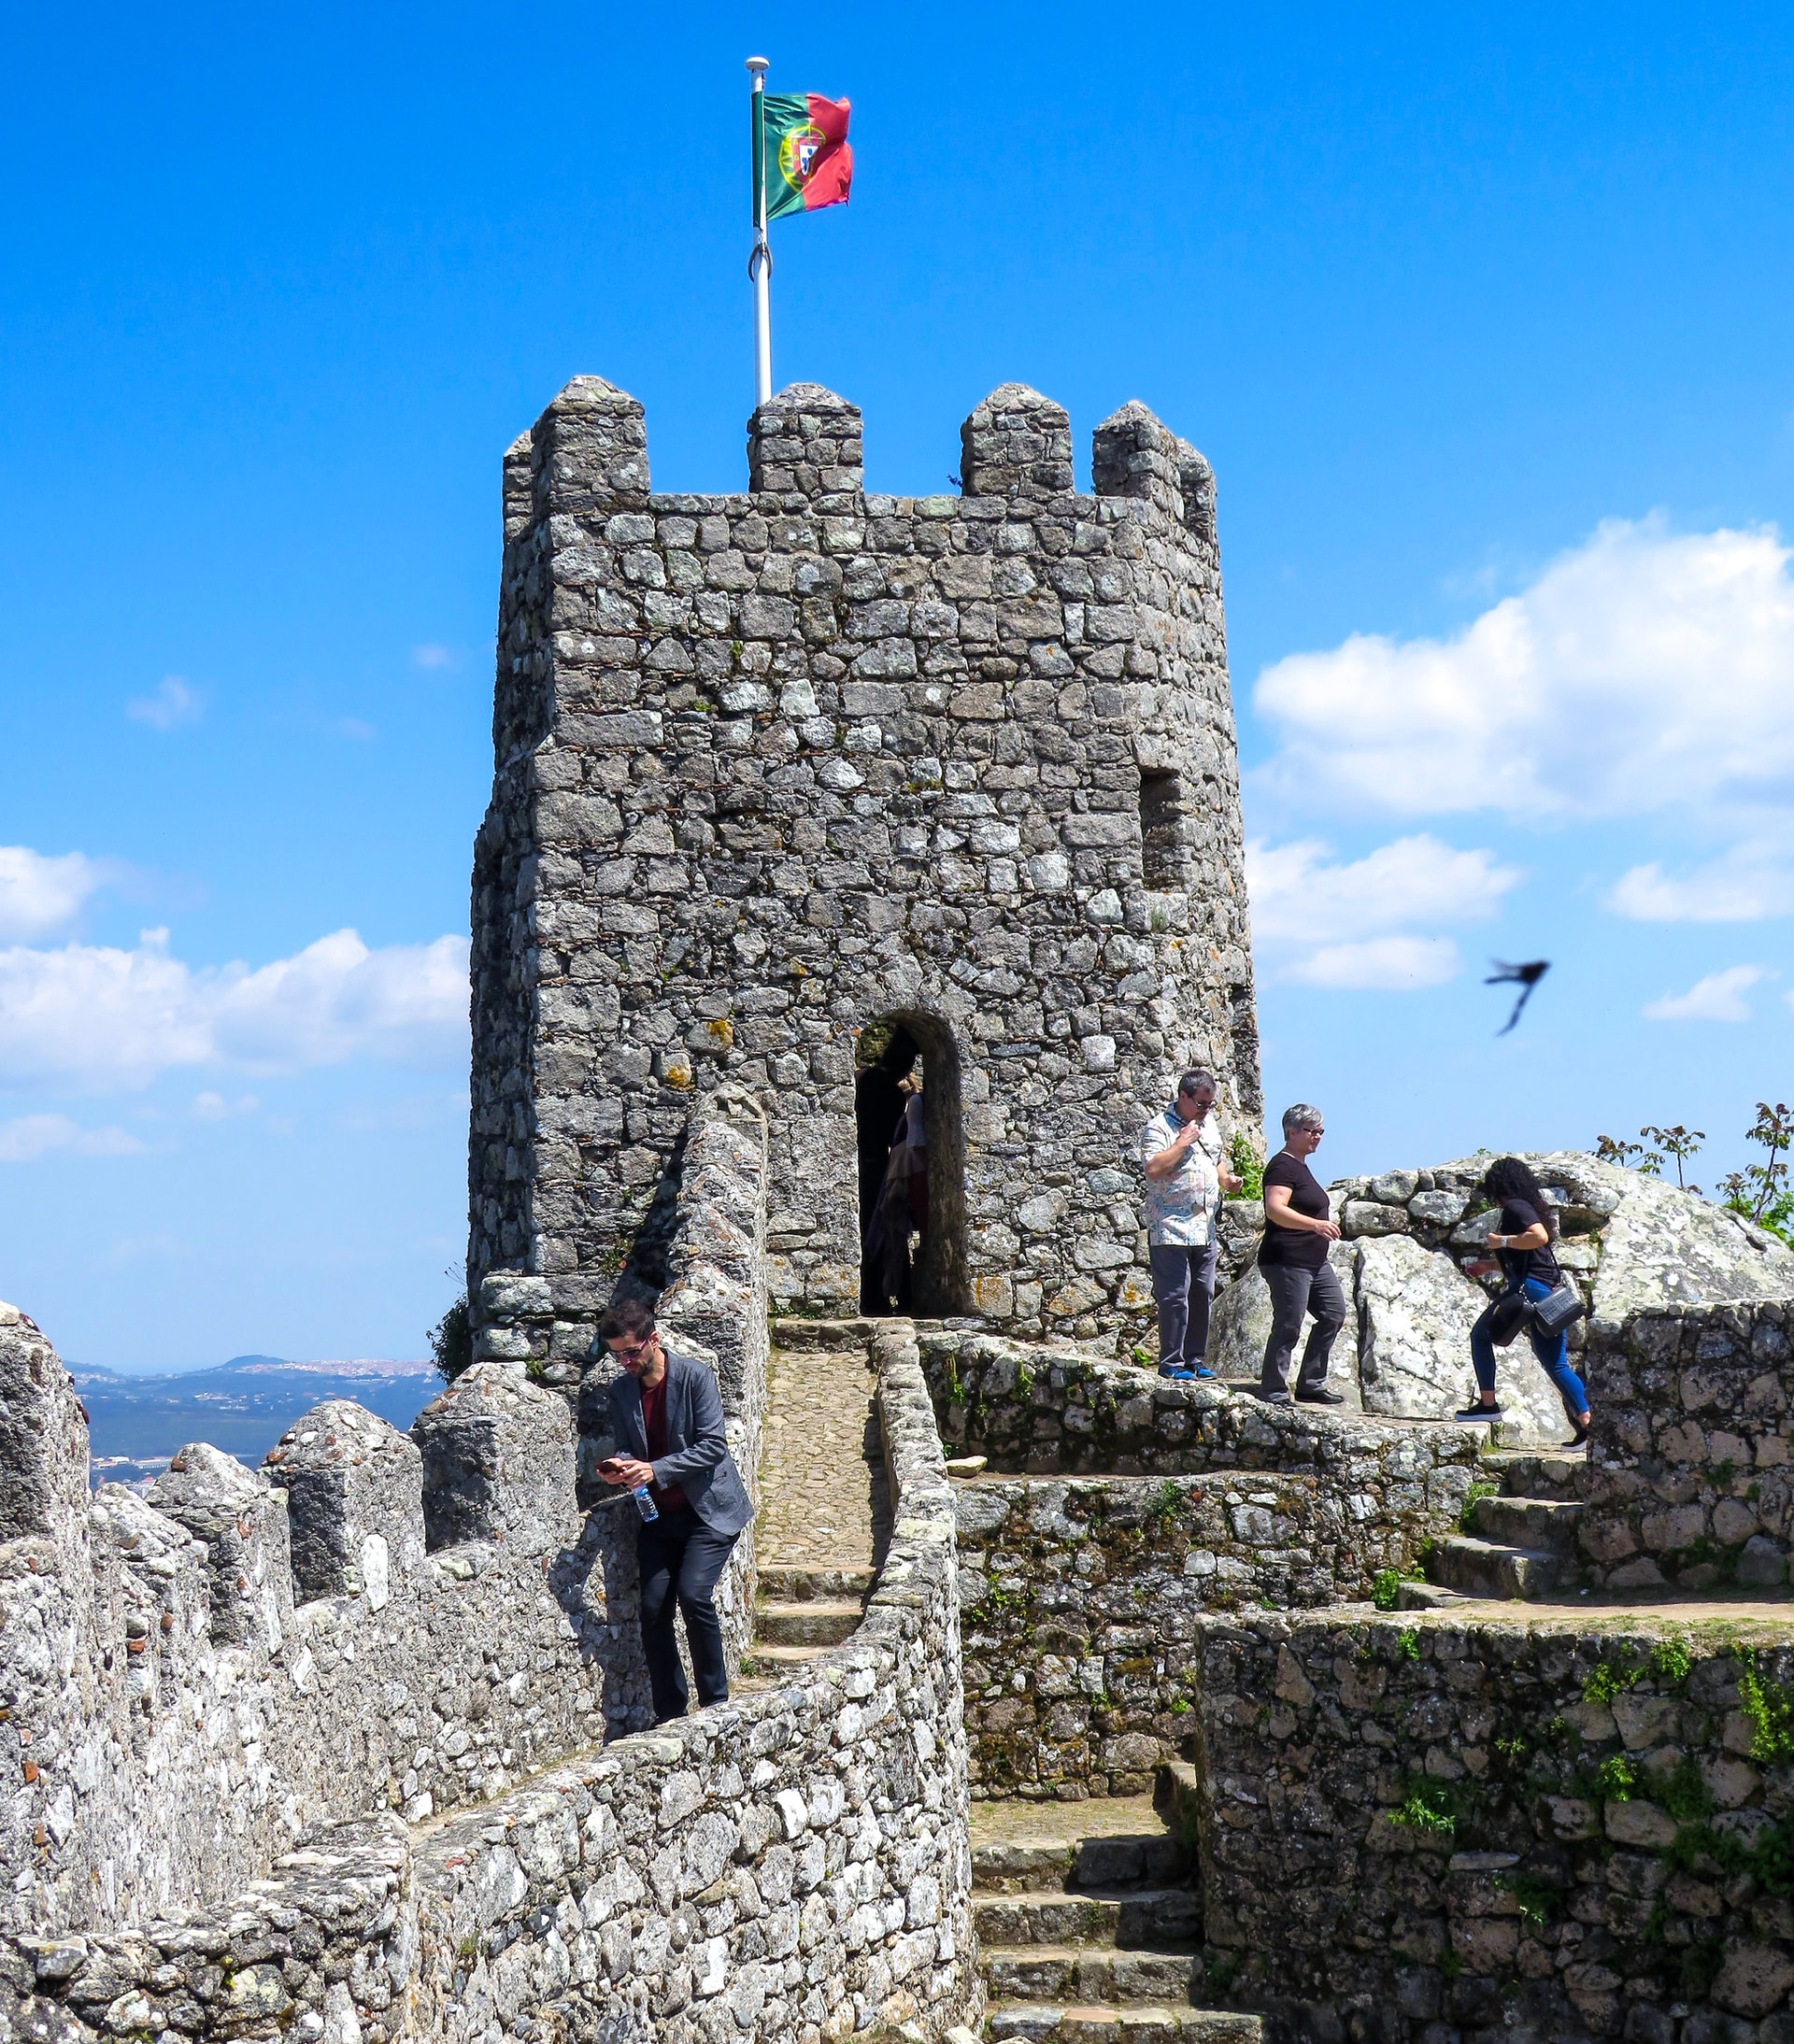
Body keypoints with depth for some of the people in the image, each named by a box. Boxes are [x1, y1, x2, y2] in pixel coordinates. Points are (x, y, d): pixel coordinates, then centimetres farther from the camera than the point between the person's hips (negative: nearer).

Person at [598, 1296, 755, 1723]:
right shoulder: (621, 1389, 4)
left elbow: (713, 1445, -16)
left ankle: (715, 1703, -5)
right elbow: (626, 1446, 12)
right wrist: (619, 1466, -13)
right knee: (653, 1607, -7)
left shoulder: (694, 1376, -12)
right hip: (658, 1515, 5)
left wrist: (656, 1470, -24)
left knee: (693, 1594, -20)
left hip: (709, 1509, -5)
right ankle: (669, 1715, 4)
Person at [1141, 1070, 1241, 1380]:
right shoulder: (1159, 1128, -9)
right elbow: (1153, 1169, -23)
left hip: (1204, 1229, 8)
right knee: (1175, 1296, -8)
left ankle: (1195, 1359, 18)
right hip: (1170, 1229, -8)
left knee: (1203, 1296, 10)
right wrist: (1184, 1141, -19)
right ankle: (1171, 1363, -3)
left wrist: (1226, 1179, 8)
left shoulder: (1209, 1122, 15)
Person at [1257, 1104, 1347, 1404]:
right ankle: (1273, 1391, -3)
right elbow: (1275, 1209, -27)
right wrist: (1314, 1224, -35)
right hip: (1287, 1261, -11)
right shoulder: (1282, 1166, -13)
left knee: (1334, 1314, 9)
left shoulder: (1300, 1166, 19)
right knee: (1288, 1326, -9)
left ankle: (1310, 1385, 16)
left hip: (1314, 1261, 11)